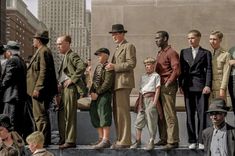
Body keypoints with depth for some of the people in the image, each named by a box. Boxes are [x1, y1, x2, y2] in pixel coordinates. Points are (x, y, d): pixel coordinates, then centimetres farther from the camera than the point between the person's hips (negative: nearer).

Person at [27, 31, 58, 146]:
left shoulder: (43, 51, -12)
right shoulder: (42, 51, 20)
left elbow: (44, 71, -20)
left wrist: (37, 88, -23)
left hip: (39, 90, -11)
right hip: (40, 89, 11)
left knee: (40, 115, -10)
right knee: (42, 115, 14)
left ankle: (43, 140, -8)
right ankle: (45, 139, 20)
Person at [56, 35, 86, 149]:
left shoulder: (72, 55, -9)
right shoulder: (65, 57, 21)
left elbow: (82, 67, -26)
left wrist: (72, 80, -22)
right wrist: (60, 84, 13)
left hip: (70, 88, -10)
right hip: (64, 89, 10)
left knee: (69, 115, -7)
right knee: (61, 114, 13)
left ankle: (70, 141, -4)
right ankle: (63, 139, 21)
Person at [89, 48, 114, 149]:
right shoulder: (98, 67, 19)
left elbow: (107, 83, -17)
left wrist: (97, 93, -16)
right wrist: (92, 92, 4)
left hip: (104, 94, -9)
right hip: (96, 95, 9)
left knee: (104, 115, -13)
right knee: (94, 116, 10)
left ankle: (106, 140, -14)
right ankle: (101, 138, 17)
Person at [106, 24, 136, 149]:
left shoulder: (129, 46, -4)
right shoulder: (118, 48, 25)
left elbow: (131, 63, -14)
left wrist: (115, 67, -16)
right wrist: (111, 66, 10)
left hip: (123, 83, -10)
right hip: (116, 84, 10)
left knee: (123, 112, -11)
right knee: (117, 112, 9)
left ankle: (125, 141, -10)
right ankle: (120, 140, 13)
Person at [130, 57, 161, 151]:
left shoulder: (156, 76, 2)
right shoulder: (143, 77, 19)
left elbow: (157, 90, -4)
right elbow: (141, 91, 16)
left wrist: (154, 103, -12)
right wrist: (140, 103, 7)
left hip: (151, 99, -6)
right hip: (143, 100, 6)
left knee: (151, 122, -6)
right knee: (139, 121, 3)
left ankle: (151, 142, -2)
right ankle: (138, 141, 10)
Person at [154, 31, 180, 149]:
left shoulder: (171, 53, -8)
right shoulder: (159, 53, 20)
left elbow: (176, 70, -16)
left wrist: (168, 83, -15)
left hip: (168, 87, -9)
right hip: (160, 86, 9)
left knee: (170, 115, -7)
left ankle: (173, 141, -4)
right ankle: (164, 139, 18)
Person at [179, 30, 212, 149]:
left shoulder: (206, 53, 6)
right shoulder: (184, 52, 14)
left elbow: (208, 70, -1)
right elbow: (181, 69, 12)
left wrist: (207, 85, -11)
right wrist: (180, 85, 4)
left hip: (201, 86, -3)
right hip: (188, 87, 3)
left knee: (202, 114, -5)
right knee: (190, 114, 3)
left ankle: (201, 141, -1)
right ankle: (192, 141, 8)